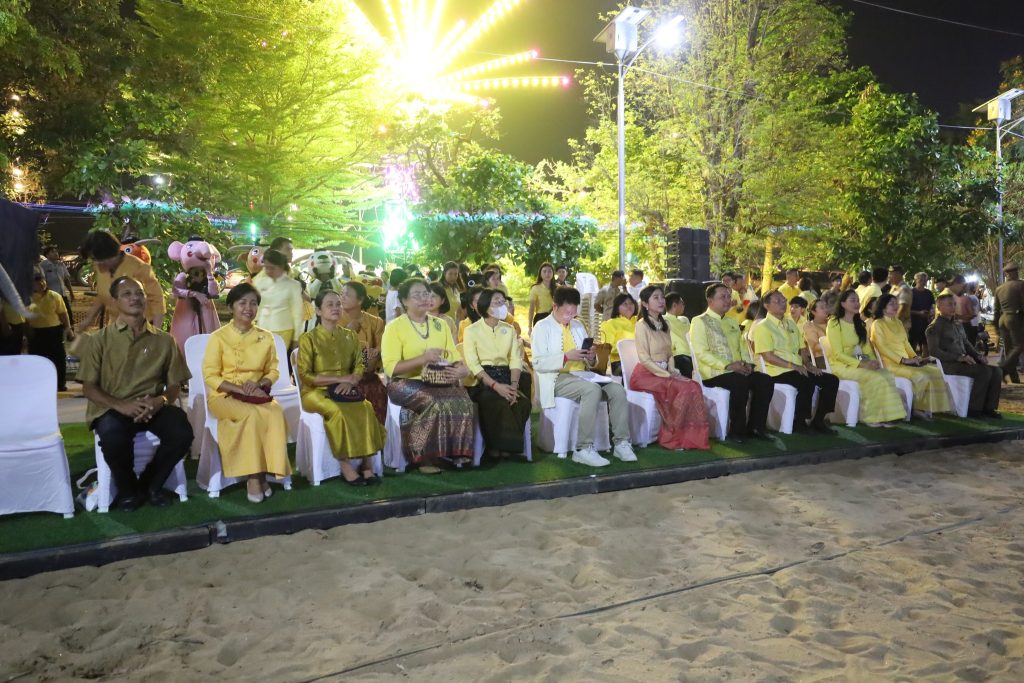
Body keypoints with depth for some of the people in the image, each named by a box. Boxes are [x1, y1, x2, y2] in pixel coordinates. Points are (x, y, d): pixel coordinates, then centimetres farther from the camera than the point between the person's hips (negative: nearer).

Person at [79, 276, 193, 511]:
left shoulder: (164, 340, 9)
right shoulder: (99, 340, 3)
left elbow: (174, 384, 10)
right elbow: (88, 388, 0)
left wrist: (161, 401, -14)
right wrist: (120, 405, -18)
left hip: (153, 406, 2)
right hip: (112, 408, -2)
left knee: (182, 433, -27)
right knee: (113, 437, -35)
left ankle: (150, 484, 2)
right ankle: (127, 489, -1)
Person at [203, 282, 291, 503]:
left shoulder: (266, 337, 8)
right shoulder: (219, 337, -3)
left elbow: (273, 371, 10)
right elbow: (210, 377, -6)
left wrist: (259, 384, -12)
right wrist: (241, 389, -18)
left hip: (258, 395, 3)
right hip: (224, 396, -3)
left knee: (276, 413, -30)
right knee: (253, 414, -34)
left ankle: (263, 472, -23)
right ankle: (253, 476, -25)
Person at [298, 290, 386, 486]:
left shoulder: (350, 336, 11)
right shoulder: (308, 339, -2)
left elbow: (359, 367, 8)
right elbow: (305, 376, -9)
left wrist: (350, 382, -16)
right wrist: (341, 378, -15)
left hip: (345, 389, 4)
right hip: (316, 391, -3)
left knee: (366, 407, -27)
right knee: (337, 411, -34)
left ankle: (367, 463, -23)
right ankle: (346, 466, -24)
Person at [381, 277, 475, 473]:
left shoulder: (441, 325, 16)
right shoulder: (394, 327, 0)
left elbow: (454, 357, 10)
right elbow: (390, 368, -10)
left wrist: (462, 370, -14)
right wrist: (423, 358, -20)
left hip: (440, 382, 4)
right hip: (407, 383, -4)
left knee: (462, 401, -26)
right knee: (434, 403, -33)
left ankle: (456, 452, -13)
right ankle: (425, 457, -18)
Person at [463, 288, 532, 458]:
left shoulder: (509, 329, 14)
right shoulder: (472, 330, -1)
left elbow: (515, 359, 5)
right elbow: (472, 364, -11)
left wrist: (513, 384, -14)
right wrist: (495, 385, -23)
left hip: (505, 375, 4)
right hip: (482, 380, -4)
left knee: (523, 402, -25)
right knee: (499, 403, -33)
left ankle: (511, 444, -8)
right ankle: (498, 446, -13)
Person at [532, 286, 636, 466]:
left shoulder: (578, 326, 20)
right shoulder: (542, 328, 0)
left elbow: (588, 363, 22)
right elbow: (538, 363, -12)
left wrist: (591, 357, -2)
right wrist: (566, 356, -22)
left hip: (582, 375, 7)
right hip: (557, 379, -6)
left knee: (617, 389, -17)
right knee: (592, 390, -33)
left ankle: (621, 443, -12)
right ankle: (583, 449, -32)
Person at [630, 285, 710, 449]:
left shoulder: (665, 324, 16)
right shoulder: (642, 325, -8)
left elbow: (669, 354, 16)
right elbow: (644, 359, -14)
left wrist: (673, 371, -4)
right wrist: (668, 375, -18)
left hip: (663, 372, 7)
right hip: (646, 374, -7)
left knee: (694, 386, -20)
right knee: (684, 388, -27)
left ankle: (690, 436, -15)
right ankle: (670, 437, -16)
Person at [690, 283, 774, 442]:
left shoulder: (731, 322, 25)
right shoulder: (699, 322, -1)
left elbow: (742, 346, 24)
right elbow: (701, 353, -12)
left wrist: (746, 362, 1)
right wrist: (728, 365, -19)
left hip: (737, 370, 7)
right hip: (713, 373, -7)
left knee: (765, 380, -16)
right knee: (741, 382, -33)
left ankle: (755, 427, -7)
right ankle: (737, 430, -18)